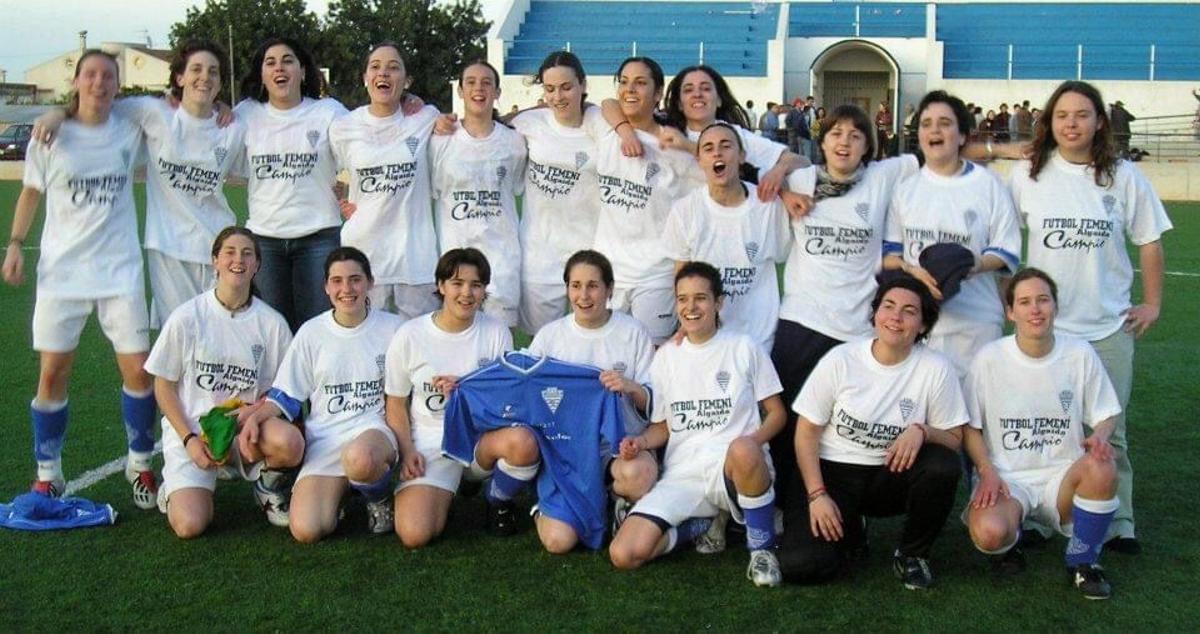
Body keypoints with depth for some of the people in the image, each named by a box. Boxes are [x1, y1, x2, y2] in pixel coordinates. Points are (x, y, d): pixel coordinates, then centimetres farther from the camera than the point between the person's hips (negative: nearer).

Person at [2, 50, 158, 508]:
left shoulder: (130, 131, 1)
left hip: (120, 269, 0)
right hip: (61, 270, 0)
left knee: (138, 370, -3)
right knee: (52, 373, 0)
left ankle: (140, 465, 17)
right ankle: (48, 475, 16)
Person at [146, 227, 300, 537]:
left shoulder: (271, 322, -2)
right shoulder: (187, 317, -5)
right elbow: (164, 385, 0)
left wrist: (254, 411, -16)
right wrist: (189, 439, -10)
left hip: (246, 426, 1)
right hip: (190, 428, -1)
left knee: (289, 441, -34)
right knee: (190, 526, -20)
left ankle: (267, 485, 3)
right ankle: (175, 488, 18)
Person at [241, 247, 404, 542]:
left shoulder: (392, 328, 3)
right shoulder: (311, 332, 5)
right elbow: (286, 396, 9)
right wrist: (255, 416, -10)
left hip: (375, 426, -1)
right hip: (325, 436, 2)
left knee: (360, 459, -41)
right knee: (305, 531, -20)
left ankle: (381, 499, -4)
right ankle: (336, 491, 16)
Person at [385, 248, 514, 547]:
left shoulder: (496, 332, 0)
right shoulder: (409, 336, -2)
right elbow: (396, 404, 5)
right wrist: (407, 451, -9)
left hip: (483, 432, 1)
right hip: (430, 442, -1)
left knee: (523, 440, -36)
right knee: (414, 535, -23)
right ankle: (443, 491, 14)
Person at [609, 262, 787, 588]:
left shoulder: (744, 348, 6)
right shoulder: (666, 356, 15)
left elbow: (776, 412, 6)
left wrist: (753, 441, -15)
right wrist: (641, 441, -5)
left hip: (735, 468, -3)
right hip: (681, 475, 3)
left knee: (742, 450, -44)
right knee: (624, 554, -21)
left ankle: (762, 547, -17)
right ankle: (704, 523, 7)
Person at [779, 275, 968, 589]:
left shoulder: (936, 369, -7)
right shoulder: (840, 360, -8)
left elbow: (953, 440, -2)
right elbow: (806, 434, -3)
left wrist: (922, 431, -24)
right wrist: (817, 495, -14)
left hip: (892, 476, 1)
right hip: (835, 474, -1)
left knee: (943, 466, -32)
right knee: (799, 565, -24)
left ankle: (912, 554, -4)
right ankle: (850, 531, 13)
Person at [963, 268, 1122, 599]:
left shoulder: (1080, 354, 0)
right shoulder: (989, 358, -4)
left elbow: (1104, 417, 9)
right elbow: (970, 426, 3)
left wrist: (1100, 437, -15)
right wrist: (987, 471, -13)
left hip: (1062, 475, 2)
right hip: (1005, 478, -2)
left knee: (1102, 469, -34)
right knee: (988, 534, -34)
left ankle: (1082, 561, -6)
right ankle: (1009, 539, 9)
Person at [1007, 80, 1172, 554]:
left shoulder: (1124, 177, 1)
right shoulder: (1029, 175, 0)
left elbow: (1149, 242, 8)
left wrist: (1153, 304, 6)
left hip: (1109, 327, 0)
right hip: (1043, 324, 0)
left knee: (1108, 432, 9)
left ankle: (1119, 524, 20)